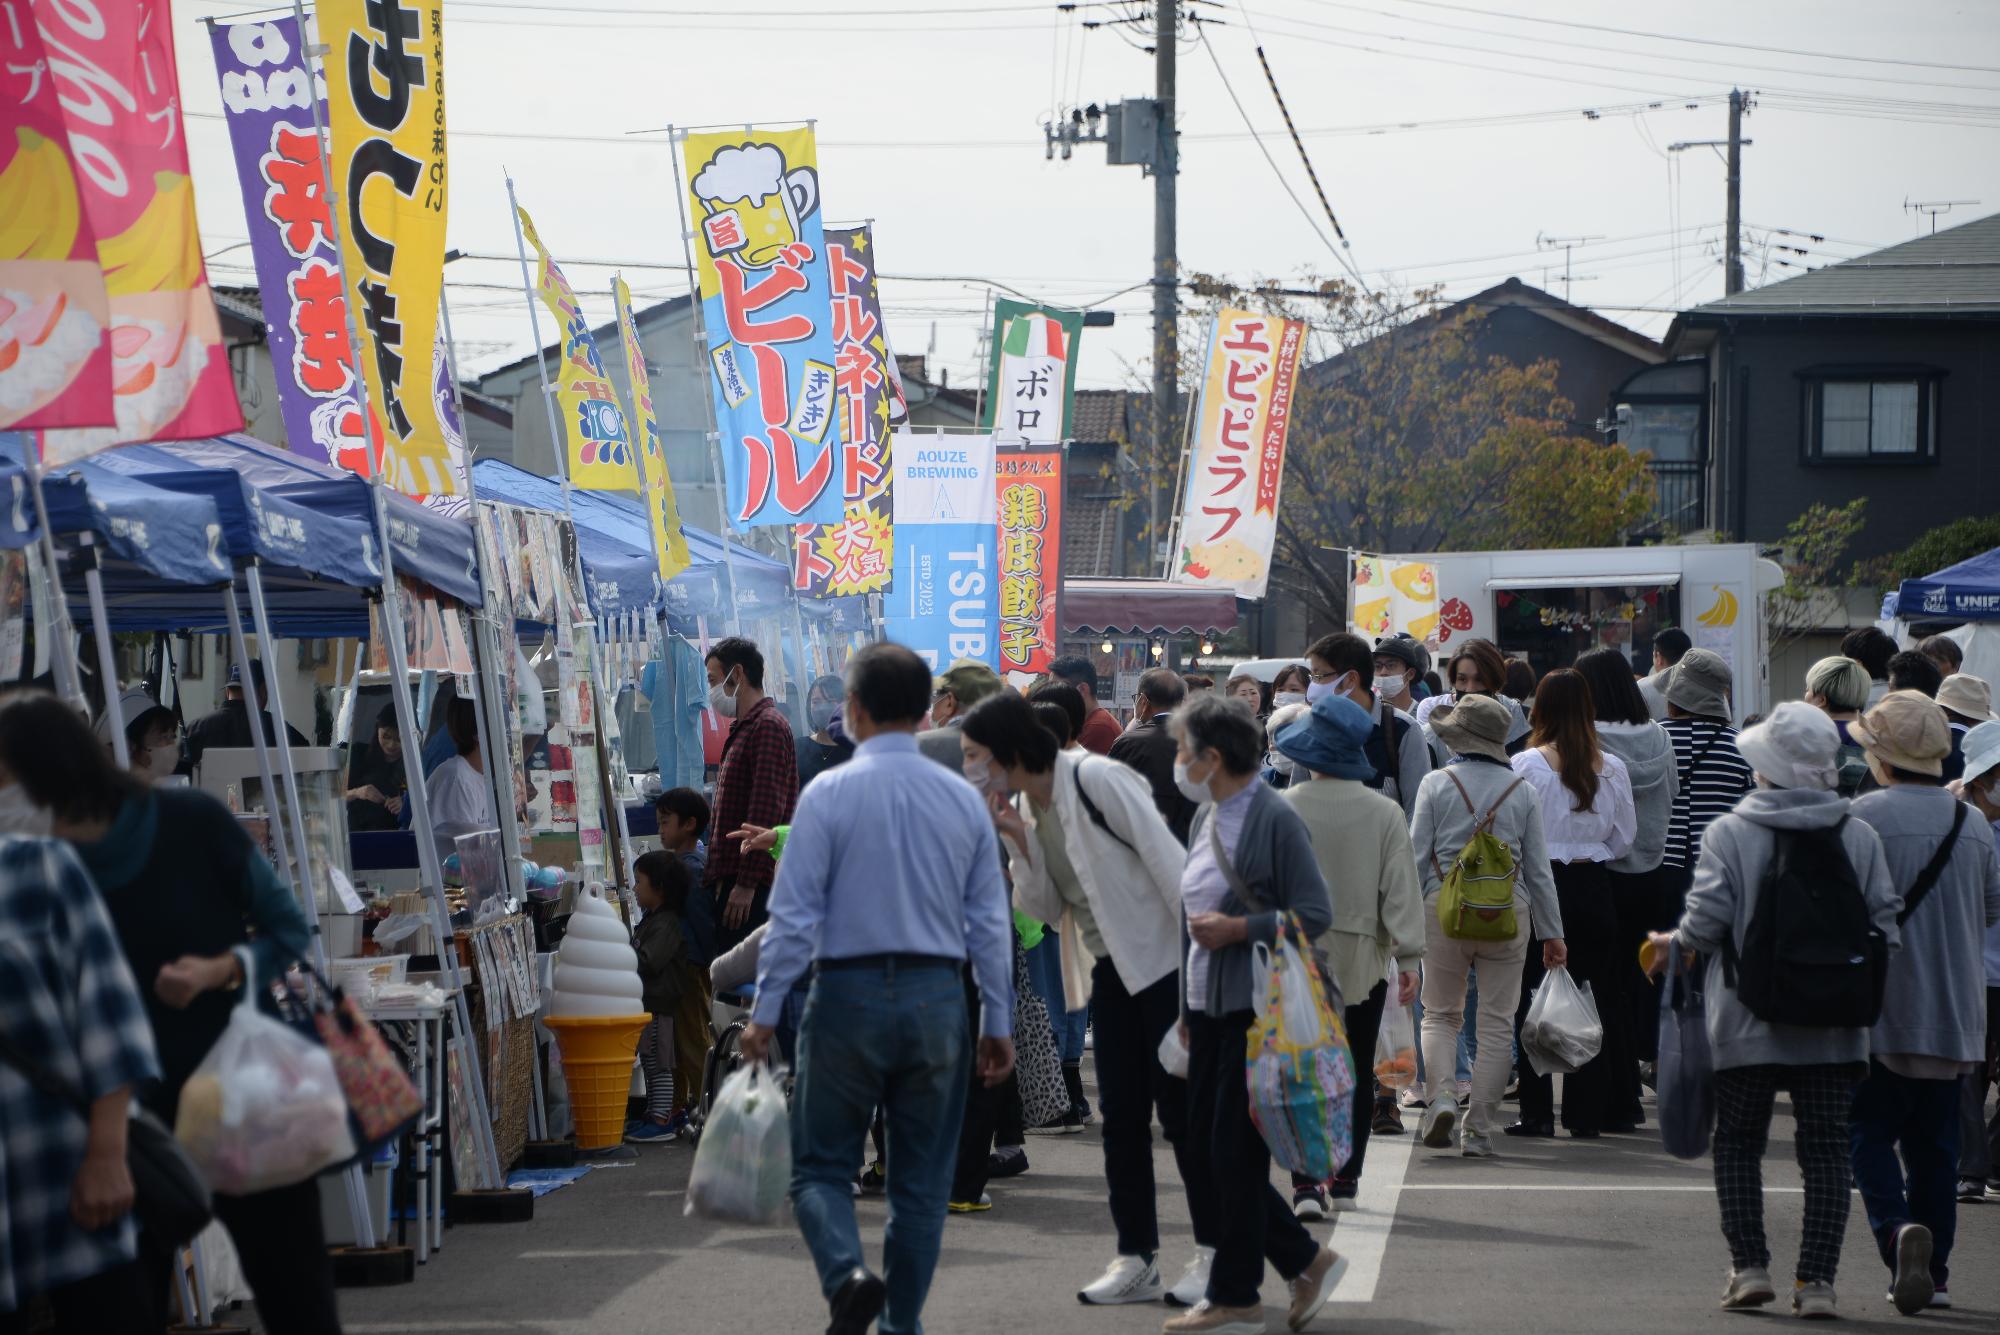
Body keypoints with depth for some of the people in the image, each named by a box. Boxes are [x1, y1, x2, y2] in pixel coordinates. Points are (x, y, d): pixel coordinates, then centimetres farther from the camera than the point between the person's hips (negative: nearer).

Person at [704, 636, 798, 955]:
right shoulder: (741, 730, 21)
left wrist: (746, 884, -21)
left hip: (752, 886, -10)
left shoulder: (768, 726, -10)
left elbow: (766, 812, -18)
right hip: (729, 879, 10)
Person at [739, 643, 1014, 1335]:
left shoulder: (829, 793, -8)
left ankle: (847, 1274, -18)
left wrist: (766, 1011, -3)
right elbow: (990, 922, 5)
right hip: (938, 999, 3)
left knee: (821, 1164, 7)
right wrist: (998, 1022, 11)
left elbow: (794, 913, -9)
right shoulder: (963, 798, 3)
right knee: (921, 1180, 12)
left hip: (848, 997, -3)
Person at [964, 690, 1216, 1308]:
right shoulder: (1023, 809, 6)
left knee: (1180, 1105, -4)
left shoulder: (1094, 779, -18)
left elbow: (1164, 856, -19)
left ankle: (1214, 1251, 5)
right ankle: (1136, 1257, 13)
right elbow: (1046, 907, 5)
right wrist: (1017, 843, -10)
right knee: (1121, 1114, 7)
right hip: (1112, 967, 8)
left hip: (1167, 956, -8)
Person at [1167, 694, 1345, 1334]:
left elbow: (1315, 914, -16)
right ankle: (1307, 1261, 21)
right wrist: (1187, 1008, 19)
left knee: (1235, 1155, -2)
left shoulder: (1275, 819, -13)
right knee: (1205, 1154, 9)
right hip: (1210, 1006, 9)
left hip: (1258, 1009, -9)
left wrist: (1237, 929, -20)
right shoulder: (1205, 818, 11)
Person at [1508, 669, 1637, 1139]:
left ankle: (1537, 1112, 3)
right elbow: (1624, 839, 6)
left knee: (1535, 998, 4)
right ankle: (1586, 1113, 10)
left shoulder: (1526, 765, -9)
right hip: (1594, 886, 3)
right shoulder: (1611, 768, -1)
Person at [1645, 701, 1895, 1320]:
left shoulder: (1728, 832, -8)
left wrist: (1674, 947, 9)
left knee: (1738, 1142, 13)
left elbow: (1707, 921, -11)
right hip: (1833, 1031, 2)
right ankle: (1816, 1280, 1)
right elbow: (1884, 923, -1)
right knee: (1826, 1148, 5)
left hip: (1748, 1024, -2)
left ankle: (1749, 1265, 7)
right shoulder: (1860, 837, 0)